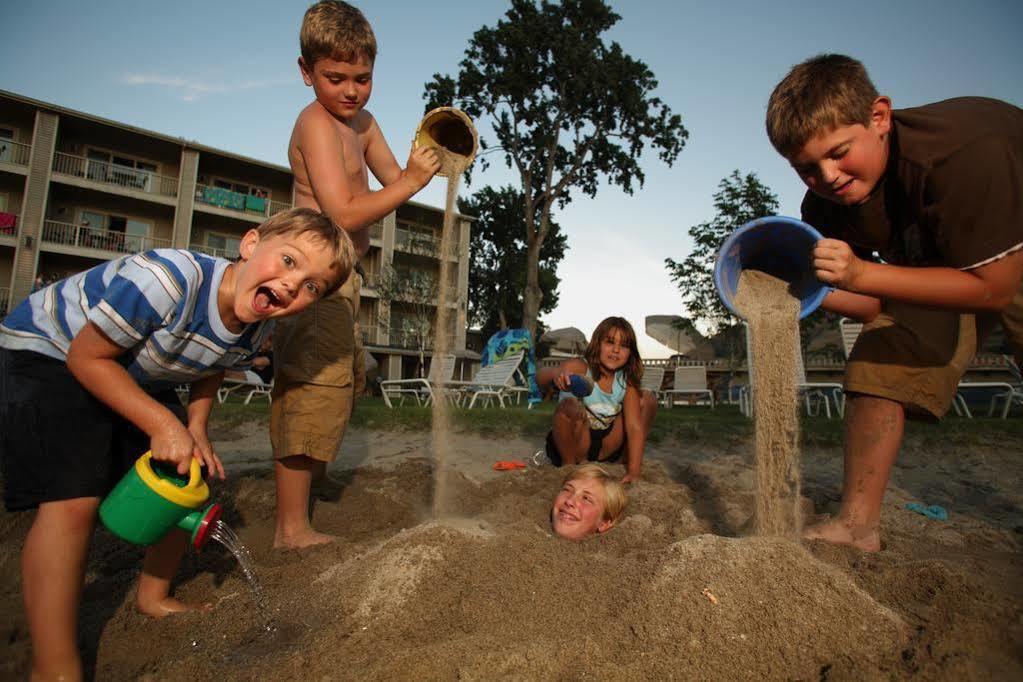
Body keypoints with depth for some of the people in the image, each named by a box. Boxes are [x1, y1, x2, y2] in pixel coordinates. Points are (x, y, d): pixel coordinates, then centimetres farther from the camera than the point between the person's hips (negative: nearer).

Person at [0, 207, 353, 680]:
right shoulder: (168, 279, -39)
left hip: (136, 380, 7)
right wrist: (164, 424, -30)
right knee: (74, 500, -19)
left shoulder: (256, 328, -17)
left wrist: (196, 428, -10)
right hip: (45, 353, -6)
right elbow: (88, 357, -27)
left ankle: (154, 597, 27)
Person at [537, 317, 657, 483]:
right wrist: (556, 374, -63)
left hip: (604, 446, 4)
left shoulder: (627, 382, -7)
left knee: (647, 398, -6)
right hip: (570, 445, -4)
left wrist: (634, 472, -25)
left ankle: (627, 460, 4)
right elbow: (540, 379, -38)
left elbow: (635, 427, -13)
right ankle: (569, 466, -10)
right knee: (569, 405, -35)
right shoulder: (579, 367, -19)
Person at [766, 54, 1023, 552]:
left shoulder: (967, 149, -37)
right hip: (933, 263, 4)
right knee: (880, 361, -11)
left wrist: (861, 274, -44)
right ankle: (858, 524, -7)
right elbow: (874, 303, -12)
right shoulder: (824, 207, -21)